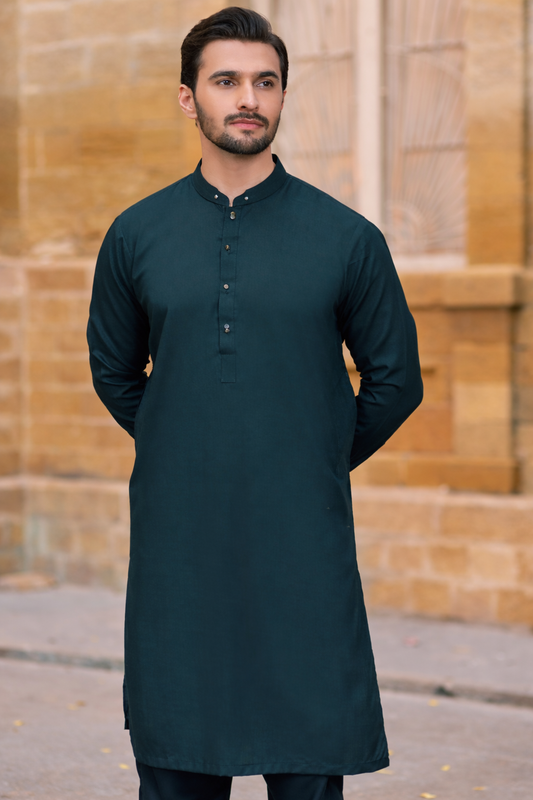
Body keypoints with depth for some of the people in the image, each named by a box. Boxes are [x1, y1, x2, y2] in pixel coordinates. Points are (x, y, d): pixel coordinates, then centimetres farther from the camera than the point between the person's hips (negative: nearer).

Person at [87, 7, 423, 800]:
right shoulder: (137, 236, 5)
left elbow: (396, 378, 9)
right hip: (175, 548, 2)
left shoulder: (347, 238, 0)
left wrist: (324, 461, 10)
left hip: (305, 551, -1)